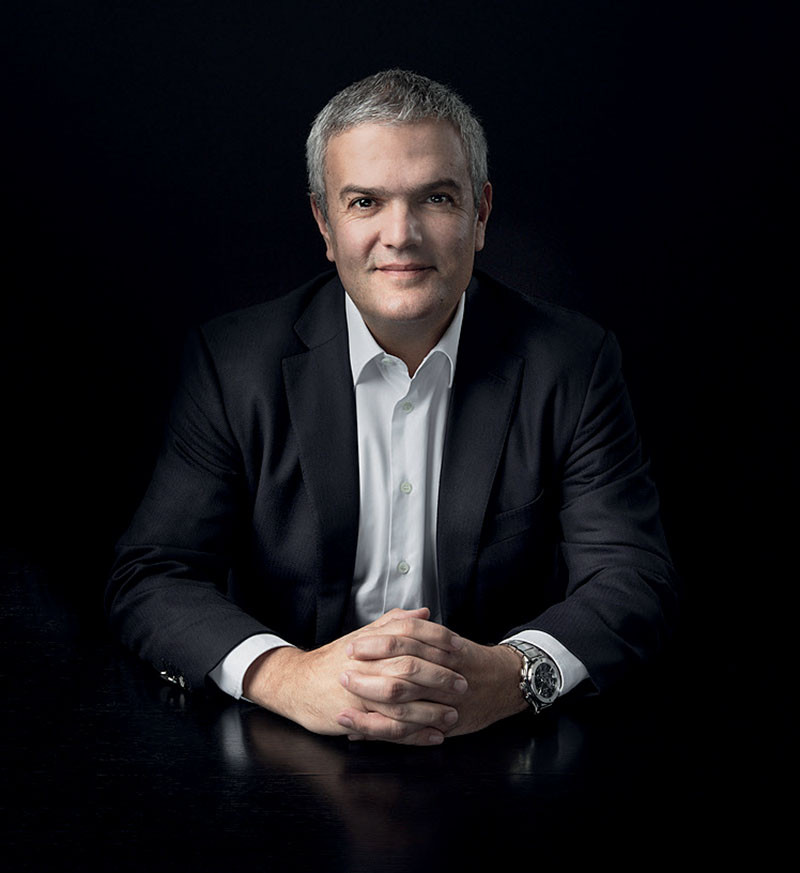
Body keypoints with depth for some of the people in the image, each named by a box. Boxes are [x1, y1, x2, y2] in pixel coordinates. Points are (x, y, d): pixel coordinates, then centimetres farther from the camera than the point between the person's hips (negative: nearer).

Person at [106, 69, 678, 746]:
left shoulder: (572, 362, -2)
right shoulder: (232, 362, -3)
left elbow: (636, 581, -7)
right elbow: (151, 577, -6)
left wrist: (510, 676, -28)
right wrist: (284, 676, -27)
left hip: (503, 754, 0)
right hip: (290, 758, 1)